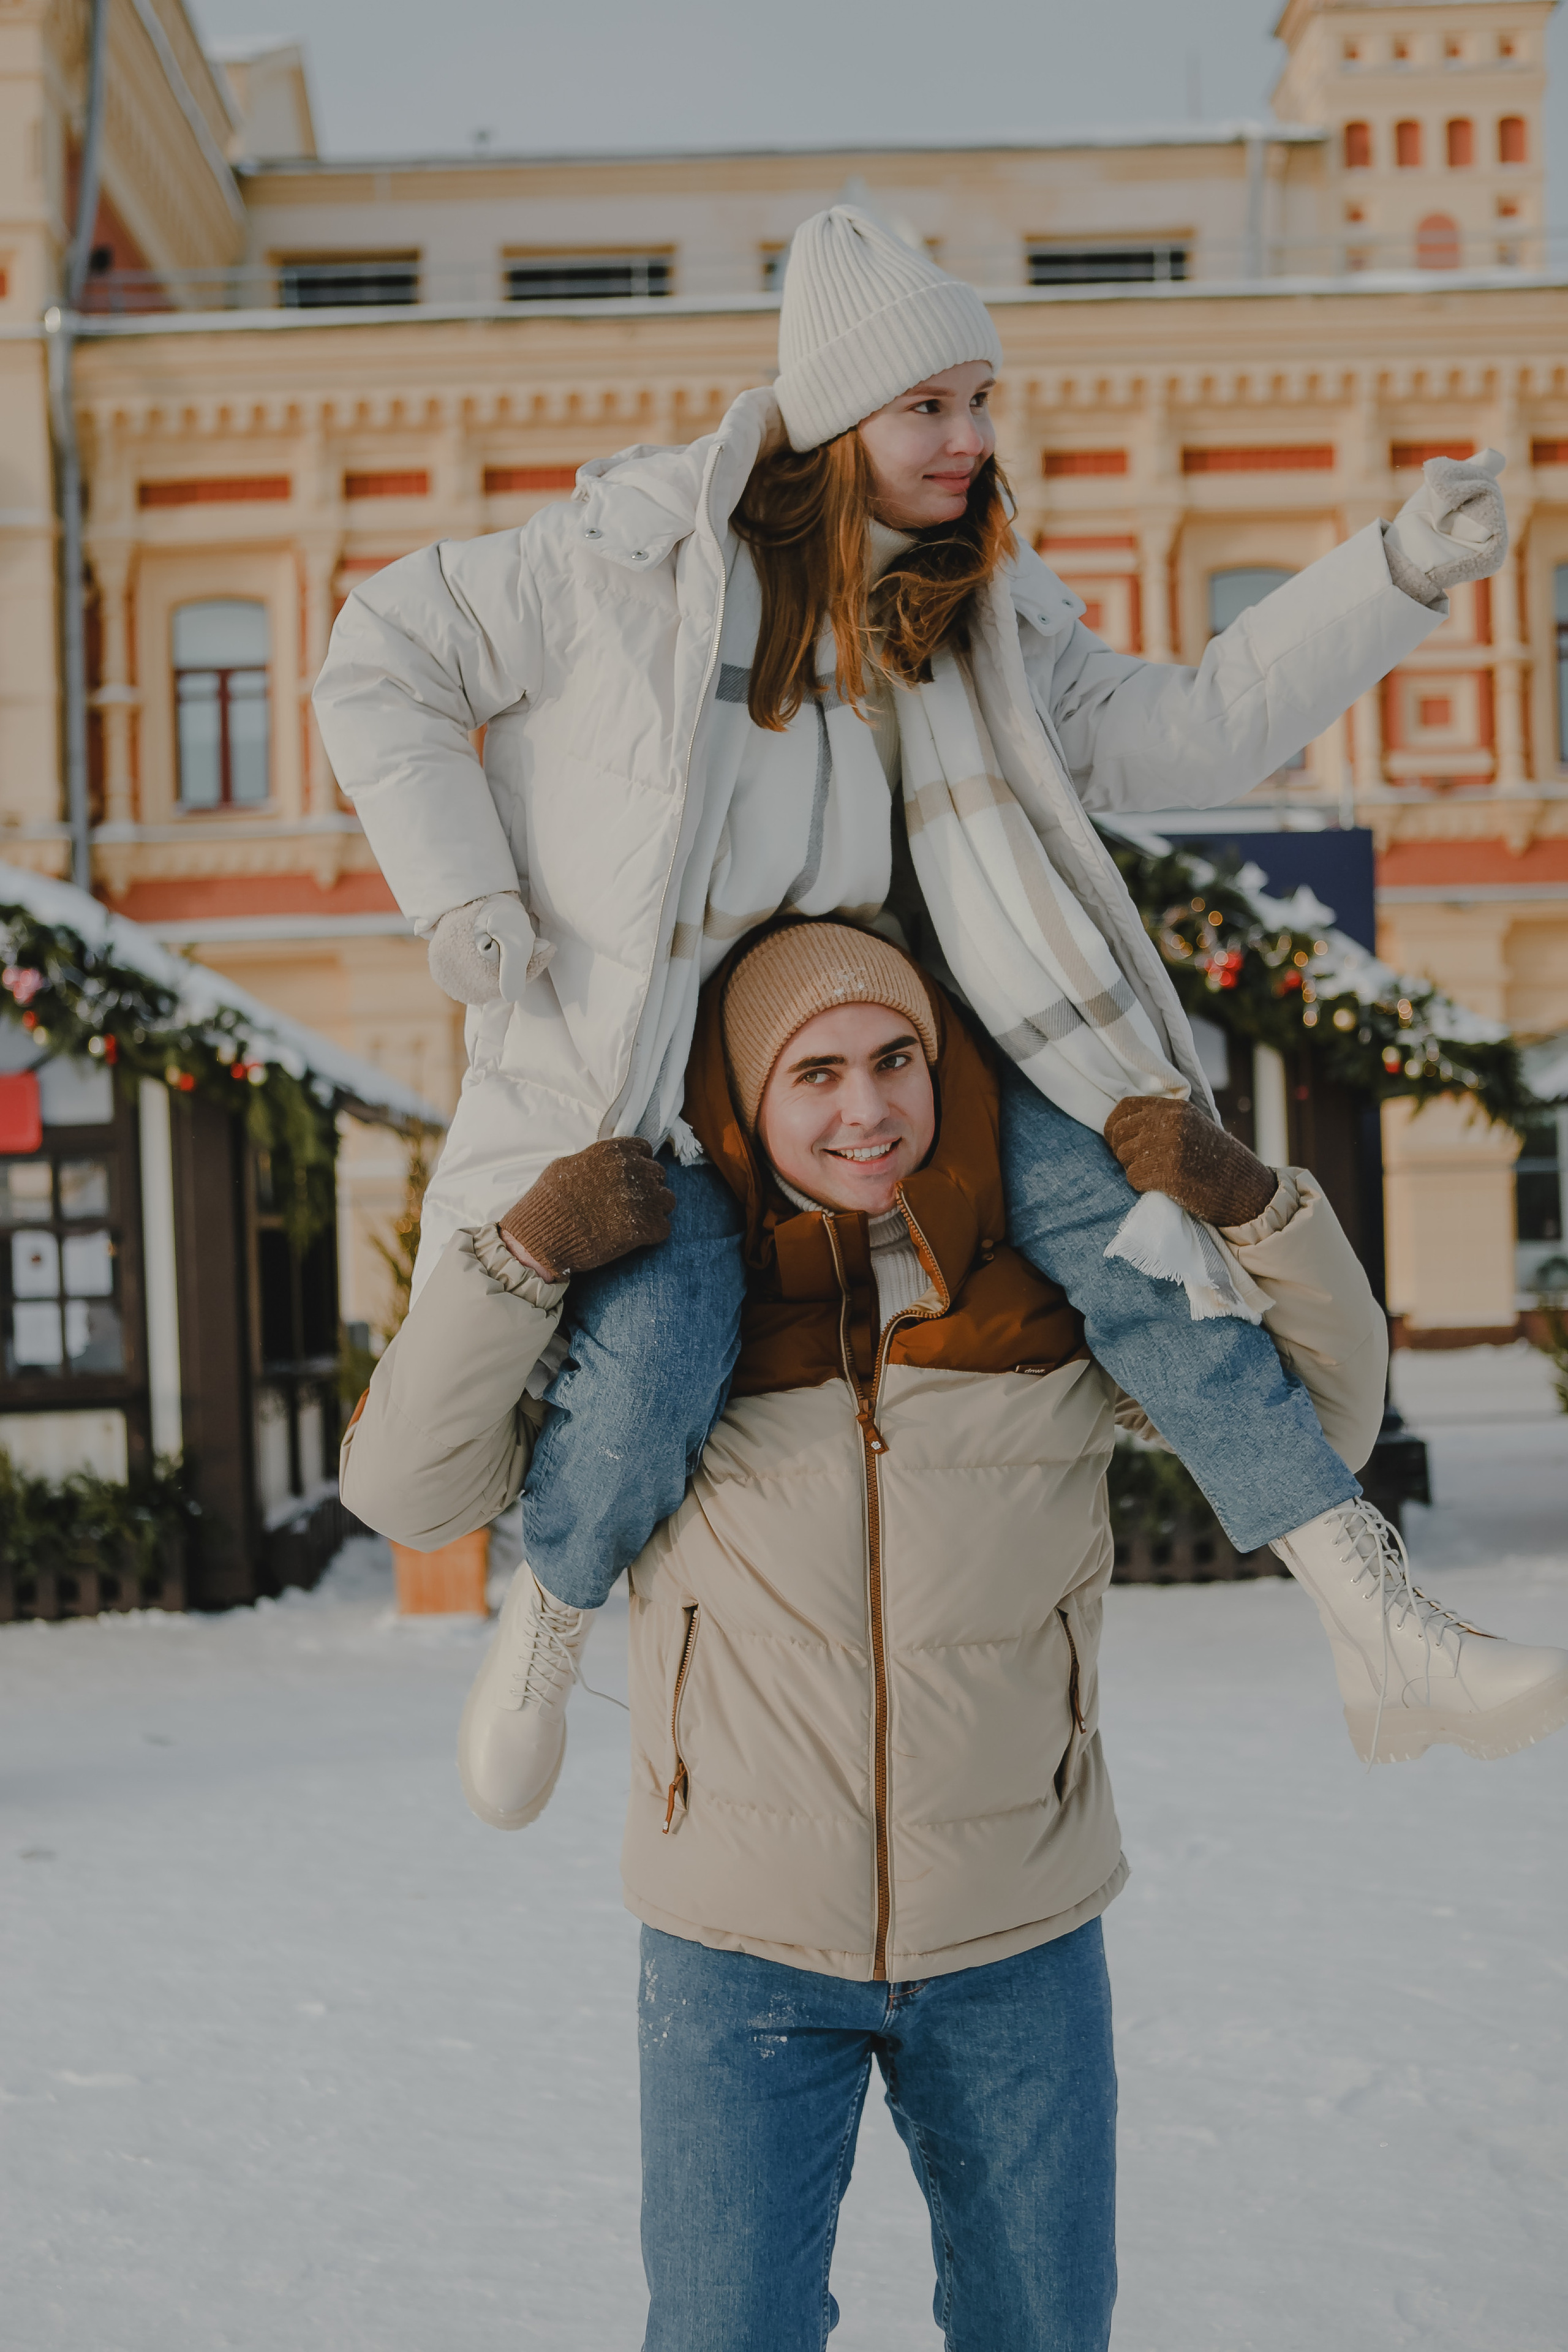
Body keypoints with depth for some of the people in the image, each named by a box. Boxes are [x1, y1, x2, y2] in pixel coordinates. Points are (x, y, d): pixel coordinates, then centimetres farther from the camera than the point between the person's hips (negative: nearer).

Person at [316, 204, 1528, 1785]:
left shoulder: (981, 629, 4)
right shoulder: (633, 557, -11)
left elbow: (1187, 732, 4)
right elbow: (381, 663, -4)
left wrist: (1394, 579, -5)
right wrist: (462, 896, -13)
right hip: (635, 1063, -4)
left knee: (1100, 1194, -17)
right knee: (662, 1336, -28)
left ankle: (1368, 1602, -14)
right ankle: (556, 1614, 6)